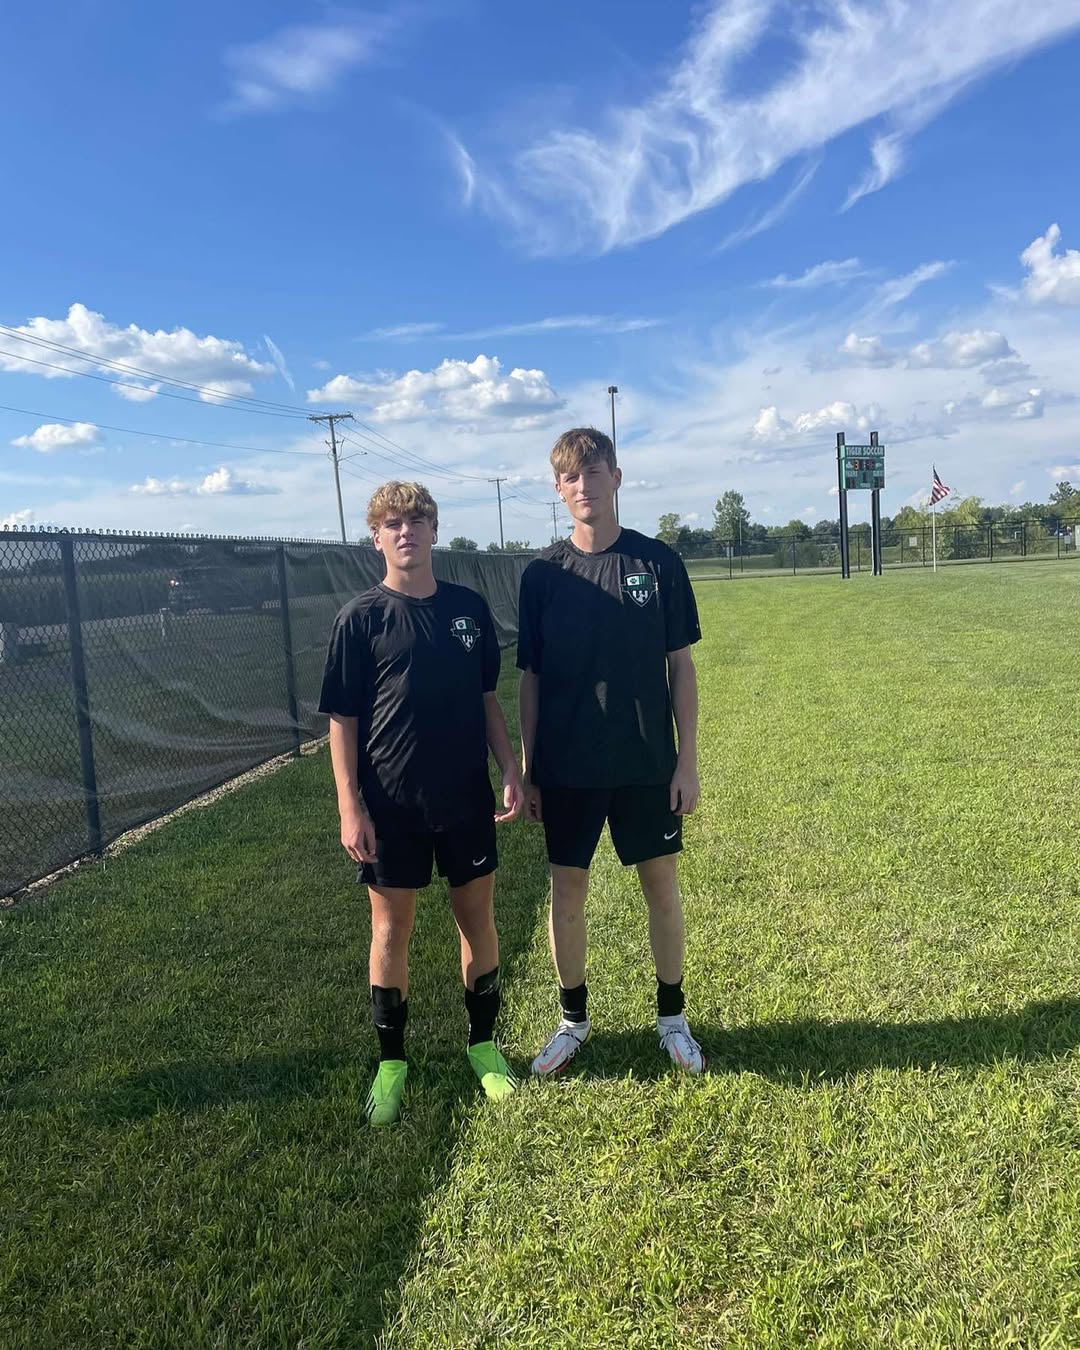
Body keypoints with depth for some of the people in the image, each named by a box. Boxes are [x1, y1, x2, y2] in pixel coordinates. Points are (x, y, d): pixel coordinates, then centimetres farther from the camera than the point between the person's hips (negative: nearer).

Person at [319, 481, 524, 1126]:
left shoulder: (469, 607, 3)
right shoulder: (361, 619, -6)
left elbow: (487, 698, 10)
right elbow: (342, 720, -5)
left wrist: (512, 772, 3)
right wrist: (350, 807, -10)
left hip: (467, 799, 3)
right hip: (391, 805, -2)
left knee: (478, 918, 12)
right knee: (392, 929, 8)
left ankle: (484, 1043, 32)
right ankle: (392, 1061, 26)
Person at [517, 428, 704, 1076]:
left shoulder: (658, 562, -2)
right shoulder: (544, 573, -1)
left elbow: (681, 666, 0)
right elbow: (530, 679, 3)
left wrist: (688, 761, -3)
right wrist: (528, 771, 2)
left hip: (647, 764, 0)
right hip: (567, 768, 1)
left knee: (662, 884, 9)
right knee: (568, 888, 9)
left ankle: (672, 1017, 30)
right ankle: (574, 1018, 30)